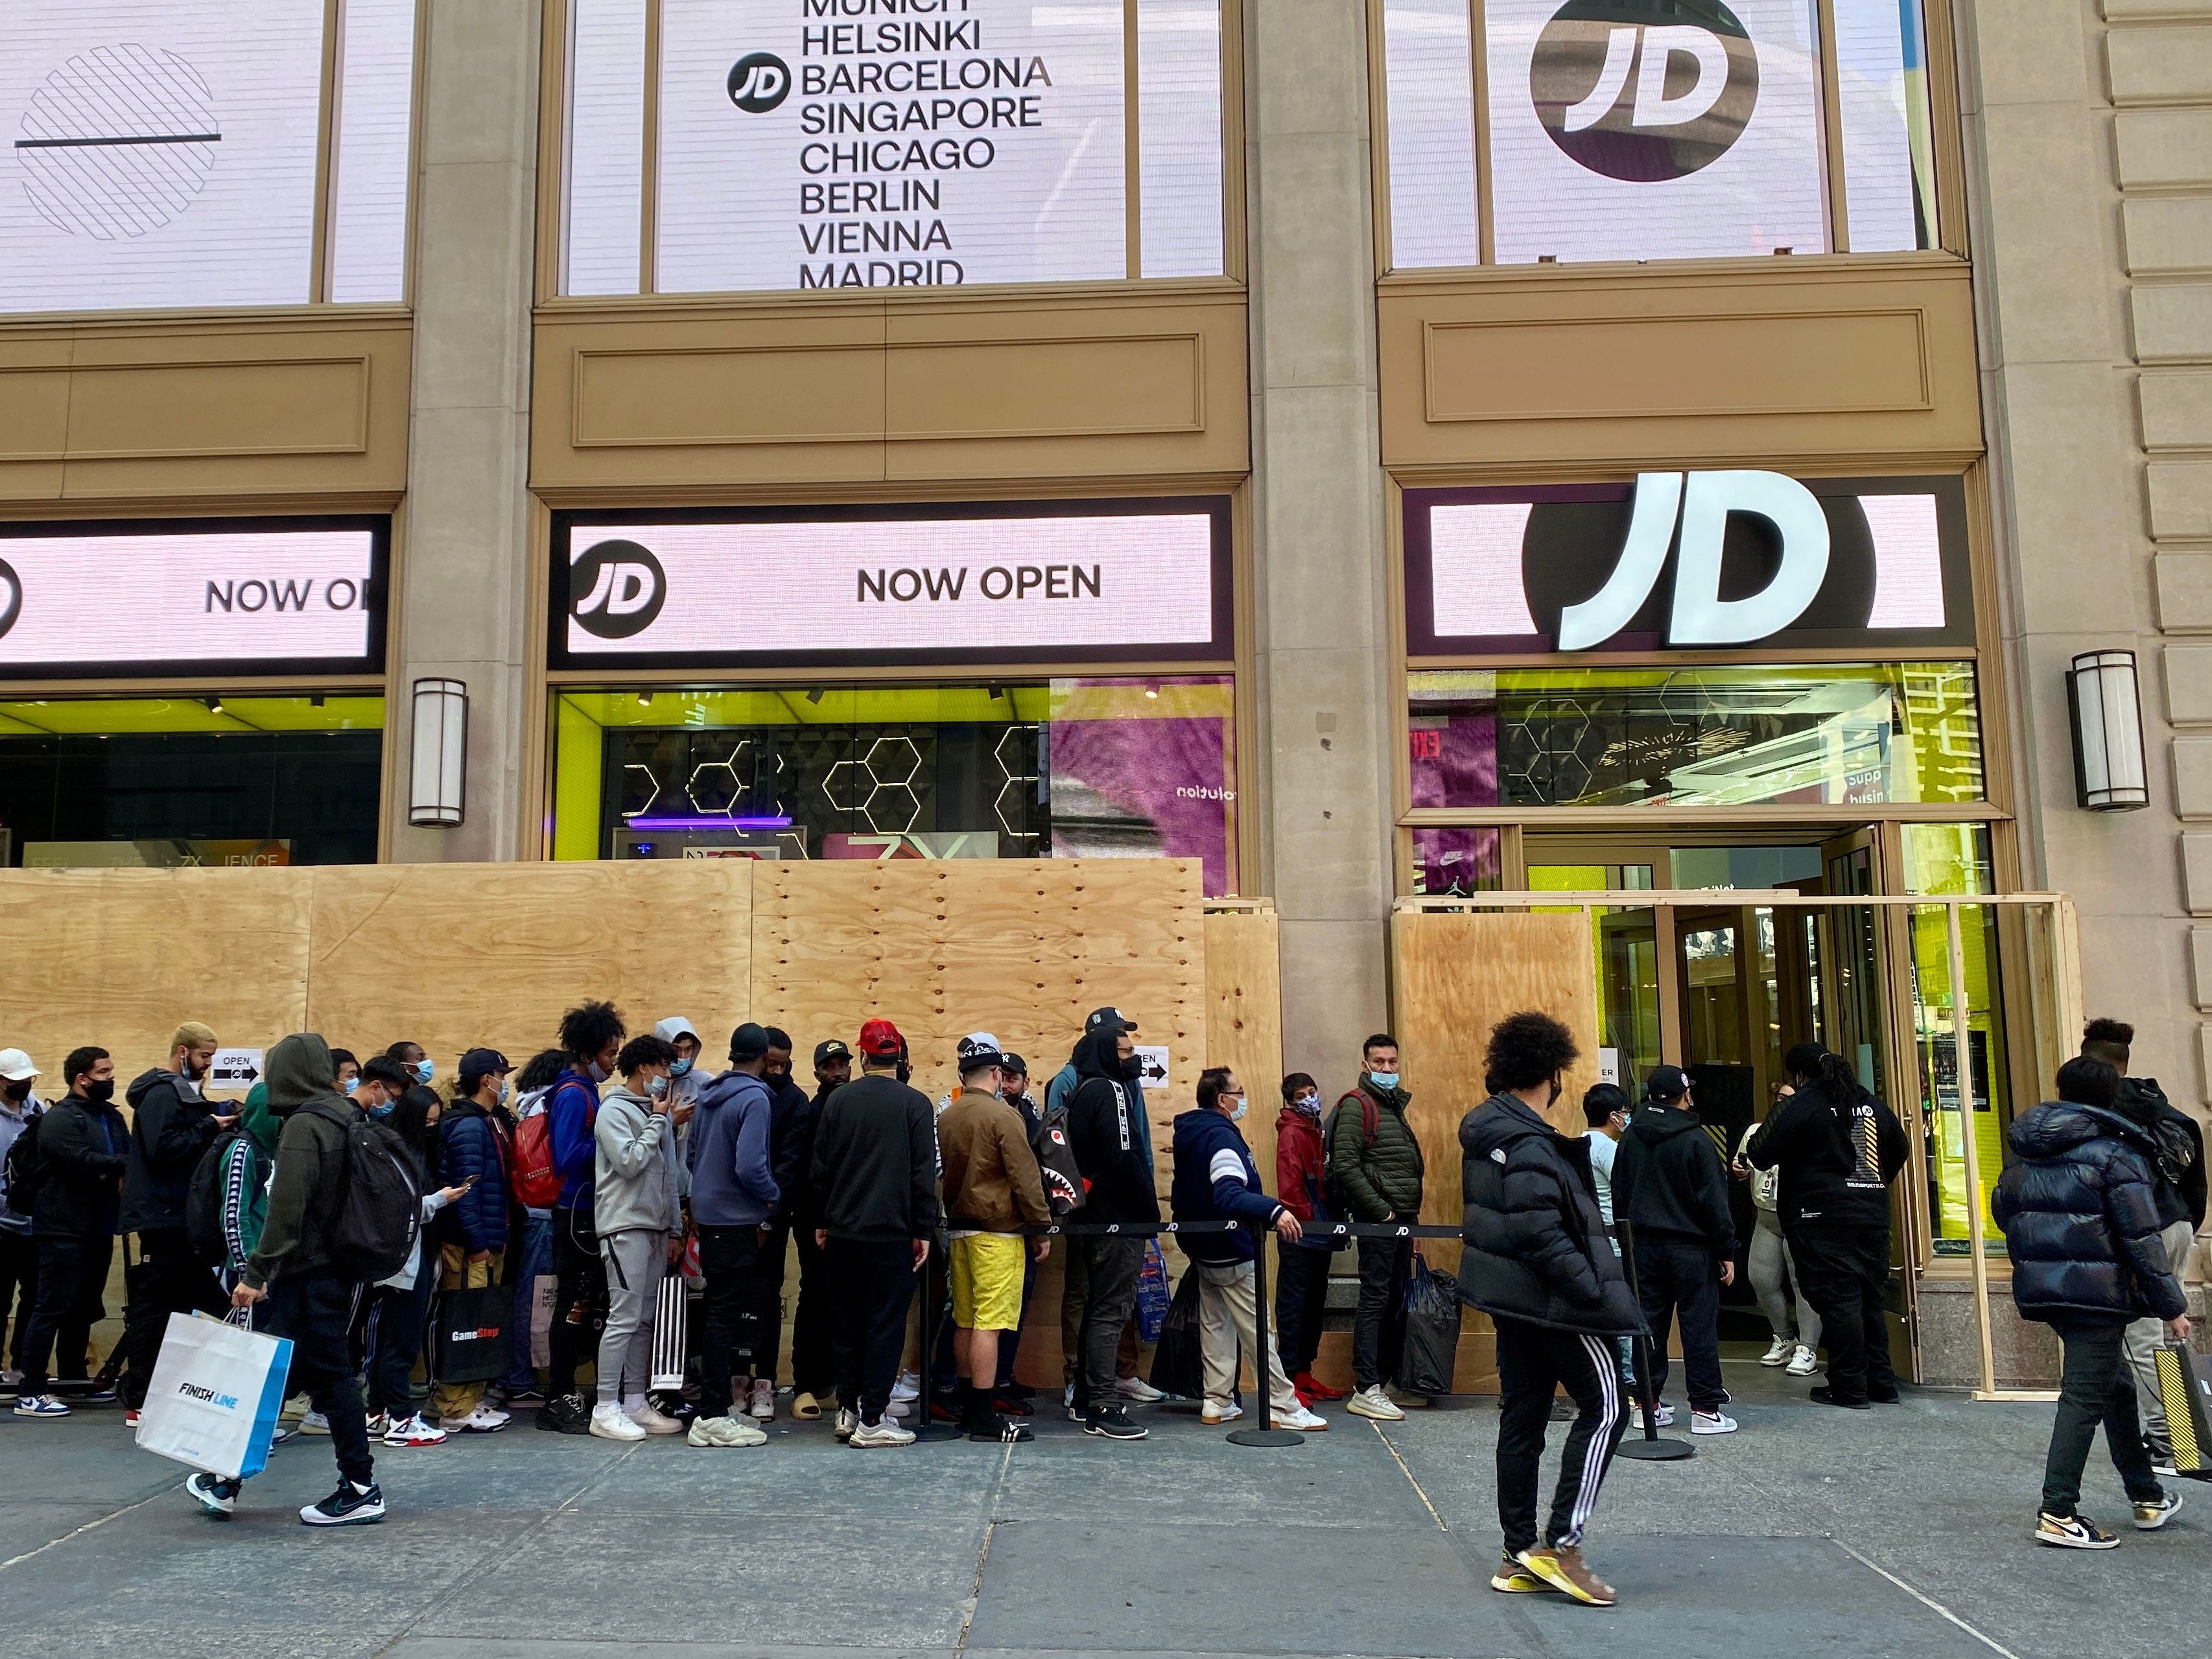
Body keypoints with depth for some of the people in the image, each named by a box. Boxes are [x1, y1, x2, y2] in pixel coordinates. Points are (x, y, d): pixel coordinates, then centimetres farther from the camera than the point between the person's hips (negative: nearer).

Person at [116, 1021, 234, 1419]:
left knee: (185, 1305, 13)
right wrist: (209, 1128, -18)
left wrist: (217, 1122, 4)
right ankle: (137, 1400, 2)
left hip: (183, 1215, 10)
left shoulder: (184, 1091, 18)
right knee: (152, 1308, -4)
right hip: (164, 1216, -10)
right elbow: (162, 1148, -24)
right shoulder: (162, 1092, -12)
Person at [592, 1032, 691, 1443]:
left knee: (646, 1317, 10)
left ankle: (635, 1401, 17)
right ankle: (606, 1409, -2)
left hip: (656, 1225, 8)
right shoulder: (614, 1110, -8)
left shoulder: (655, 1111, 16)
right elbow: (630, 1162, -19)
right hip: (626, 1225, -8)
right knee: (624, 1317, -8)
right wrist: (659, 1120, -10)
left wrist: (674, 1224, 17)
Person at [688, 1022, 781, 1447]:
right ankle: (713, 1418, -1)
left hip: (707, 1215, 9)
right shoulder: (755, 1099, -16)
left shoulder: (708, 1095, 9)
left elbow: (692, 1154, 17)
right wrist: (774, 1196, -7)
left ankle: (713, 1408, 25)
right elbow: (750, 1167, -23)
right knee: (728, 1313, -4)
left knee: (719, 1309, 16)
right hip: (736, 1218, -9)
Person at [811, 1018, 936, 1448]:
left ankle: (847, 1411, 20)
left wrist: (823, 1221, 17)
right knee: (885, 1323, 1)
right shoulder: (915, 1103, -6)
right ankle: (872, 1421, 2)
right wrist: (924, 1230, -1)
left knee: (848, 1321, 14)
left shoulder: (838, 1100, 4)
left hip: (842, 1231, 4)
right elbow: (924, 1173, -7)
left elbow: (819, 1168, 7)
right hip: (891, 1233, -4)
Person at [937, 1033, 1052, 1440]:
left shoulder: (945, 1117, 8)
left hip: (959, 1228, 8)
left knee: (965, 1321, 14)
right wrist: (1042, 1227, -5)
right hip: (997, 1231, -7)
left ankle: (964, 1404, 23)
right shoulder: (1003, 1115, -13)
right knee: (990, 1323, -6)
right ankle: (984, 1417, -5)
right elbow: (1025, 1178, -13)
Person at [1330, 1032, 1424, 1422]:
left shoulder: (1395, 1105, 19)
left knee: (1396, 1302, 11)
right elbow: (1345, 1166, -17)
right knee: (1375, 1300, -7)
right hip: (1377, 1218, -8)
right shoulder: (1356, 1104, -8)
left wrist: (1412, 1213, 11)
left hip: (1402, 1218, 8)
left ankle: (1387, 1381, 18)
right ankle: (1365, 1390, -5)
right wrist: (1380, 1210, -16)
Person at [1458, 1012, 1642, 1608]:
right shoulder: (1530, 1146, -20)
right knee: (1604, 1407, 1)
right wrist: (1598, 1293, -21)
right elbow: (1543, 1237, -26)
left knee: (1522, 1417, 12)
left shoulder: (1486, 1129, 9)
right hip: (1550, 1297, -9)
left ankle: (1520, 1555, 19)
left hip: (1508, 1296, 9)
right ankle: (1560, 1544, -1)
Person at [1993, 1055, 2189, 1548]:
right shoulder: (2115, 1153, -9)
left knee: (2116, 1384, 21)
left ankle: (2147, 1497, 32)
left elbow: (2002, 1208, 19)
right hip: (2097, 1291, -7)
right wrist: (2171, 1305, -6)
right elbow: (2141, 1237, -12)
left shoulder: (2025, 1152, 10)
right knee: (2085, 1397, -4)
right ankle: (2058, 1514, -6)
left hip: (2042, 1287, 7)